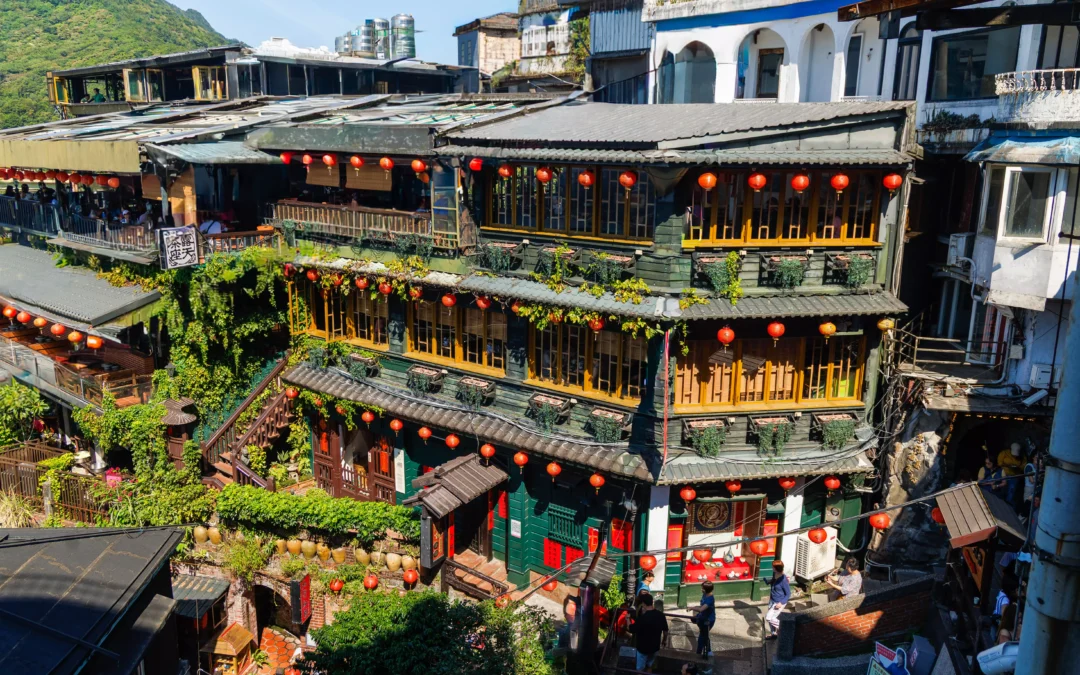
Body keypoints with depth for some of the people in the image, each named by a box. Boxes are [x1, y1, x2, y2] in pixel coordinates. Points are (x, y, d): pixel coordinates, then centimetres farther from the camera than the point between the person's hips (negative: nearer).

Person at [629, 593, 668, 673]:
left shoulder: (642, 617, -28)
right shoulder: (660, 615, -11)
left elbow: (631, 630, -15)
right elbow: (665, 631, 2)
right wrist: (664, 641, 20)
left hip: (643, 648, -5)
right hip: (655, 647, 5)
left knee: (640, 669, 15)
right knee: (649, 666, 26)